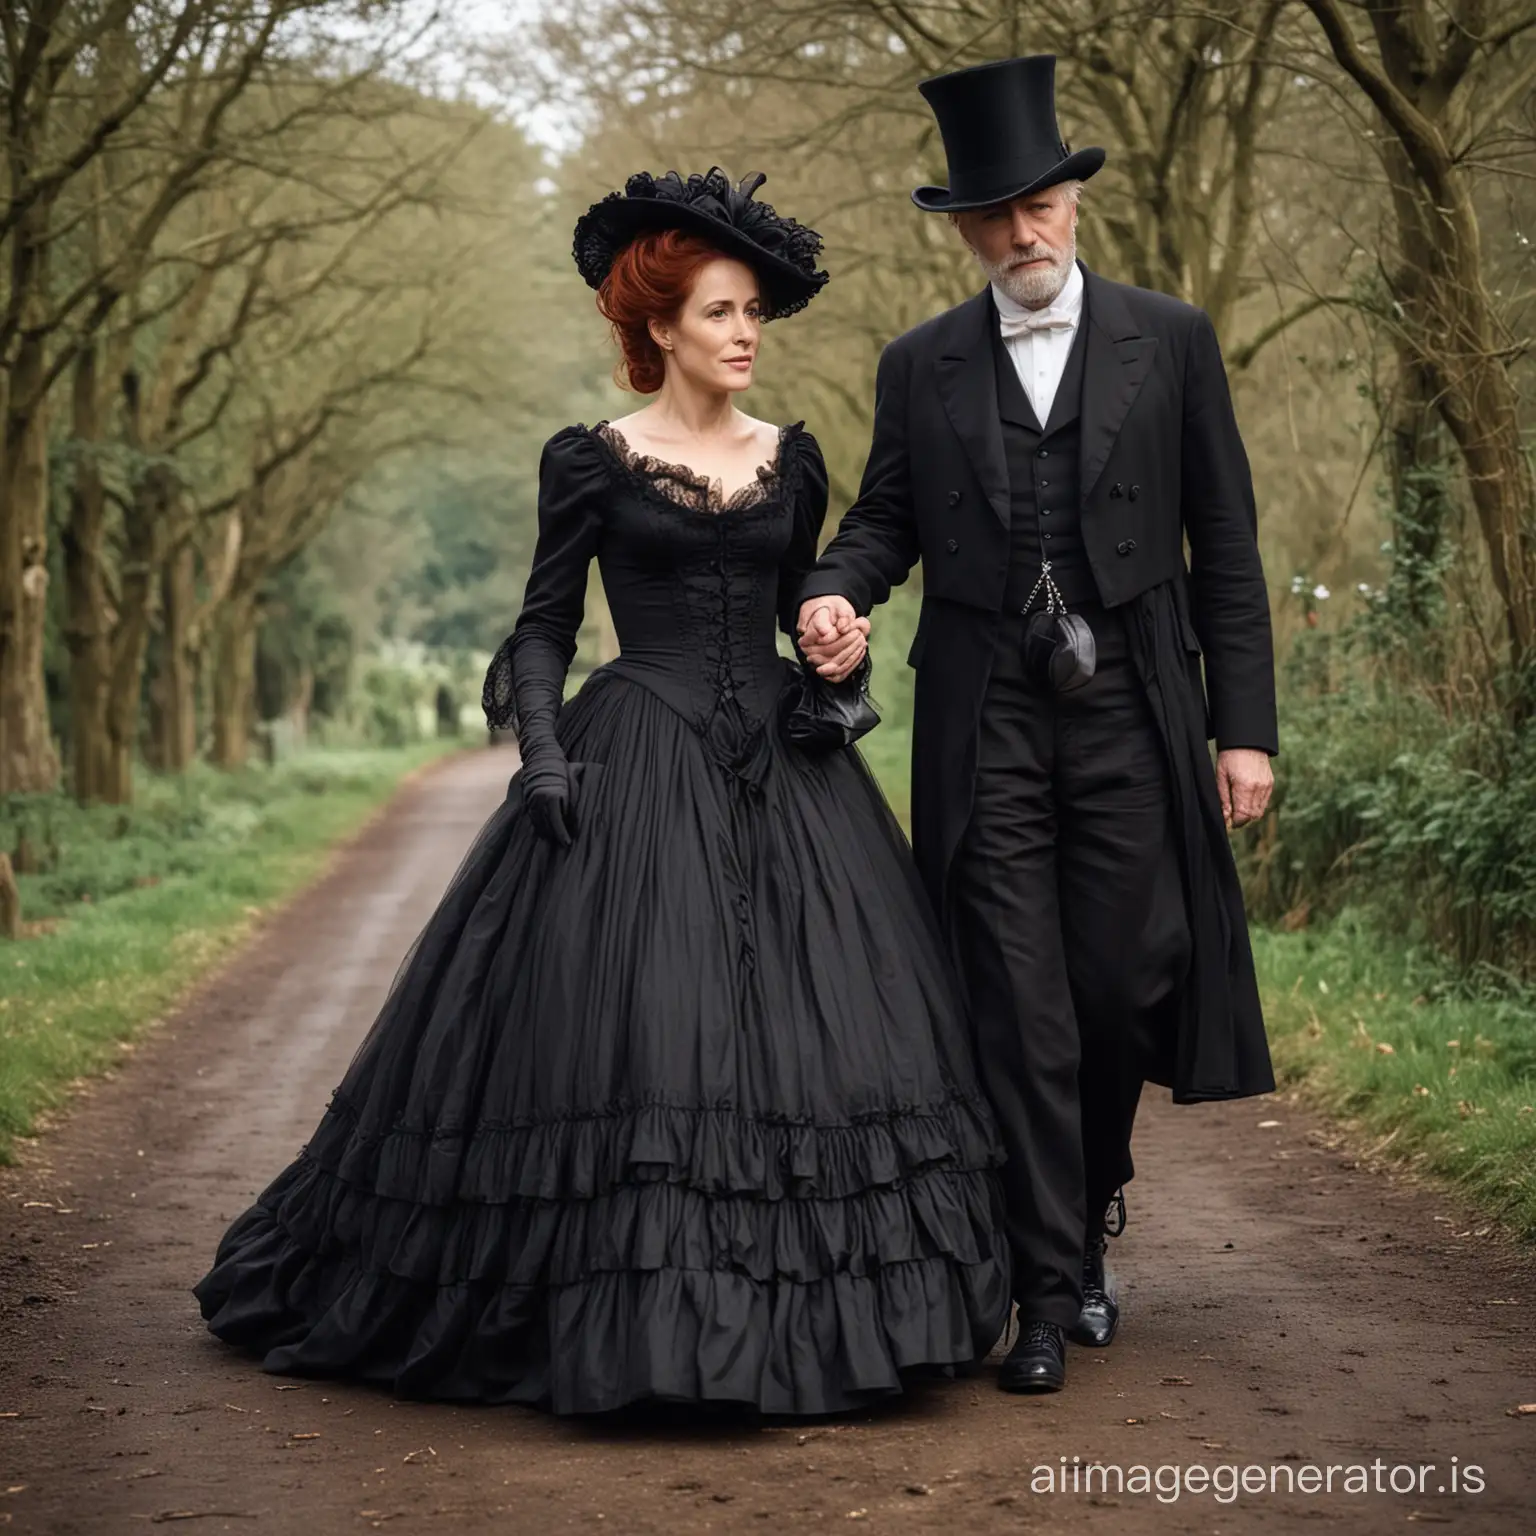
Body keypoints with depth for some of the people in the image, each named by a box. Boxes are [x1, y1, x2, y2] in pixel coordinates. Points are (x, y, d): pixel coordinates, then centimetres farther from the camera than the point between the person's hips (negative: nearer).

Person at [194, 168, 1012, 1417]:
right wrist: (542, 751, -12)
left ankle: (801, 1306, 12)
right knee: (629, 1022, -10)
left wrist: (838, 637, 0)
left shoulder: (792, 459, 11)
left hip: (781, 764, 4)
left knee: (812, 1020, 0)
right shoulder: (593, 460, 0)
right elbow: (544, 625, 1)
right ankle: (632, 1315, 2)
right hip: (639, 767, -4)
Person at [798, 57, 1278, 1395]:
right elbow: (887, 518, 16)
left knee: (1124, 988, 2)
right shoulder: (920, 368, 8)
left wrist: (1246, 725, -1)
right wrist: (837, 589, -9)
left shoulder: (1170, 341, 5)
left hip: (1131, 720, 0)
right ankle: (1049, 1296, 6)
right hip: (985, 728, 1)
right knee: (1019, 1014, -1)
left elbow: (1225, 544, 4)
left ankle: (1087, 1222, 29)